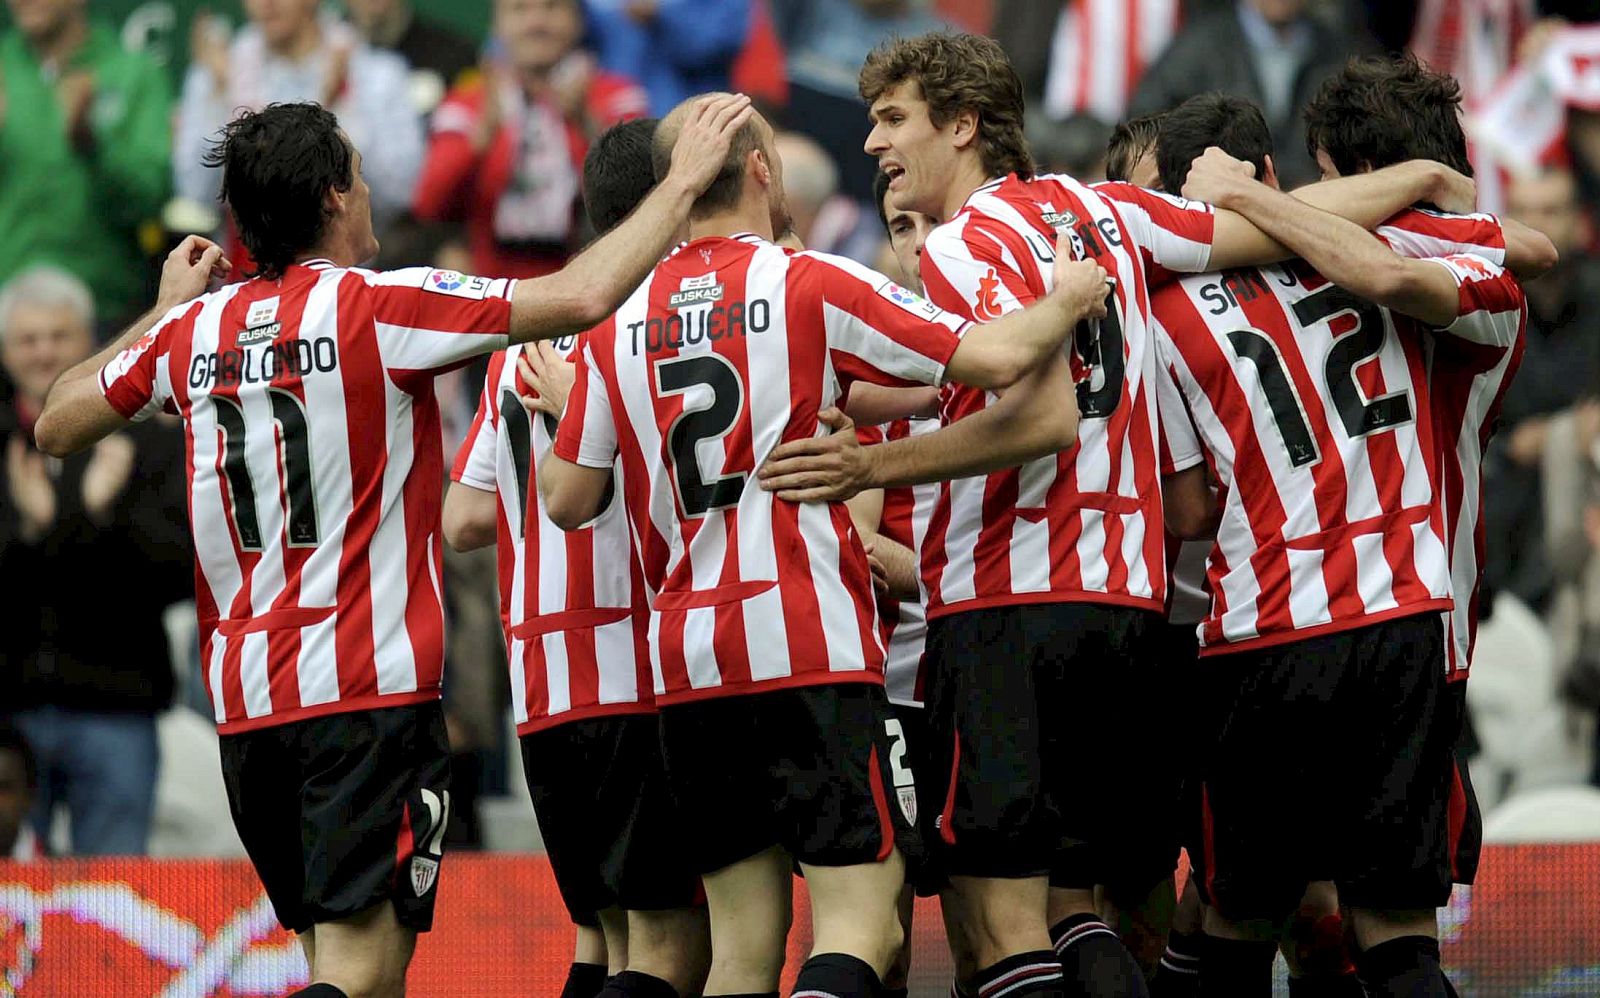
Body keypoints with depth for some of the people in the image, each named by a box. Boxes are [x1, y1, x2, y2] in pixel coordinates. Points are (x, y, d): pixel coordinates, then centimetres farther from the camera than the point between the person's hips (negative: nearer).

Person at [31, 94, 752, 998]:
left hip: (244, 693, 7)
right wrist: (684, 182, -2)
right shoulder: (378, 307, -8)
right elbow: (582, 296, -14)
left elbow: (57, 427, 23)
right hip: (369, 687, -7)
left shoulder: (194, 330, 8)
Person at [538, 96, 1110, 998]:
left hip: (690, 668, 5)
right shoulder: (811, 287, -4)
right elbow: (997, 357, -11)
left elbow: (566, 501, 11)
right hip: (812, 652, -5)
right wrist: (1067, 303, 9)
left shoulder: (623, 322, 10)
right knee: (862, 924, -8)